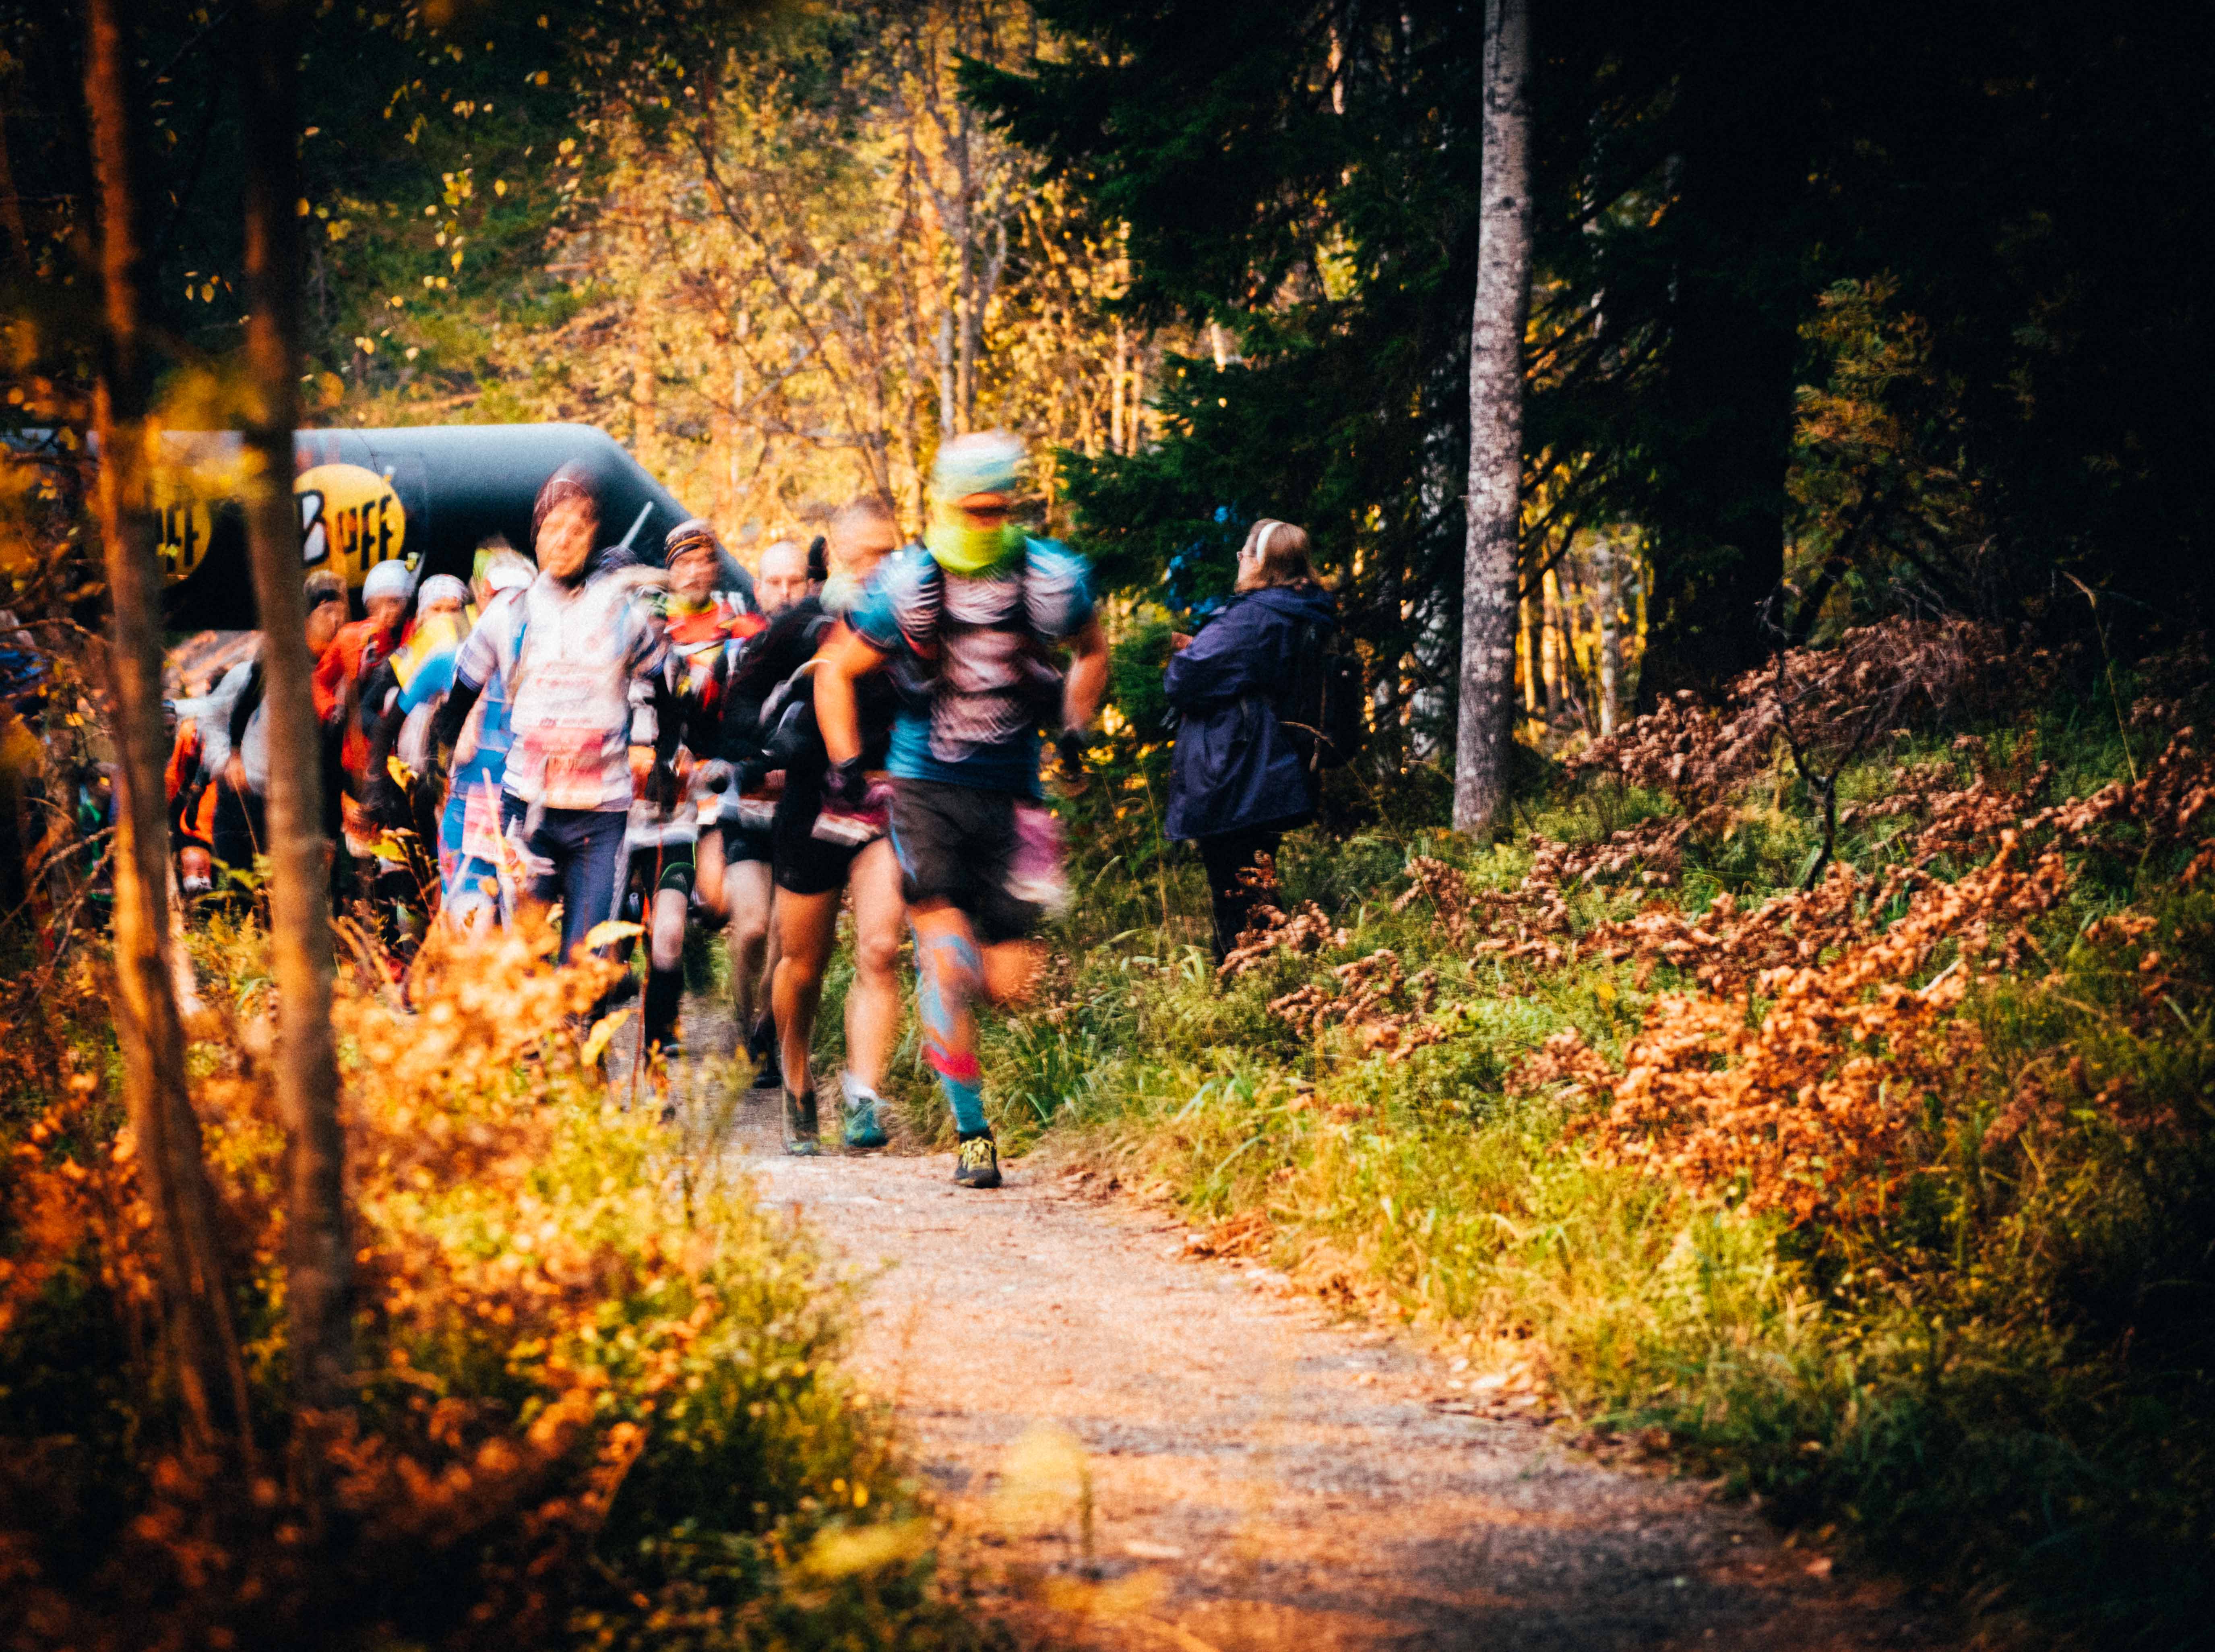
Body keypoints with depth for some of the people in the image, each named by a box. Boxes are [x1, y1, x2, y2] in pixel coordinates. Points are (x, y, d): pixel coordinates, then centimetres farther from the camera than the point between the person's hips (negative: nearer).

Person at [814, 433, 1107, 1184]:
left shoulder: (1052, 580, -5)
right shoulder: (907, 587, -9)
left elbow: (1092, 651, 17)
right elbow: (835, 671, 4)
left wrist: (1074, 727, 7)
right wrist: (844, 764, -2)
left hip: (1009, 795, 2)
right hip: (926, 790, -2)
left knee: (1008, 982, -4)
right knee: (947, 958, -17)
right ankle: (972, 1134, -9)